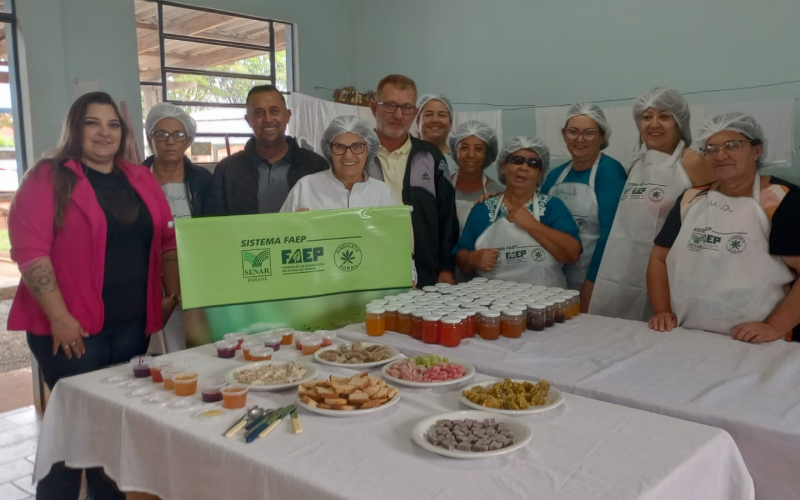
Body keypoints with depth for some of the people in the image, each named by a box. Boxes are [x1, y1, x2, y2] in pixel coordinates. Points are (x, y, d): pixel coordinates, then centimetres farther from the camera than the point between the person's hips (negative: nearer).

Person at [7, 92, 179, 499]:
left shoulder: (142, 180, 11)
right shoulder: (48, 178, -5)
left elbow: (167, 240, 15)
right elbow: (29, 249, -13)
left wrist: (173, 293, 6)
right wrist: (59, 317, -18)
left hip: (132, 324, 5)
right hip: (71, 328, -5)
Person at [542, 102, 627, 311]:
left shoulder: (610, 171, -10)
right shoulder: (555, 175, 8)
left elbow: (610, 231, -16)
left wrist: (591, 284, -17)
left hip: (594, 279, -5)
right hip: (556, 279, 5)